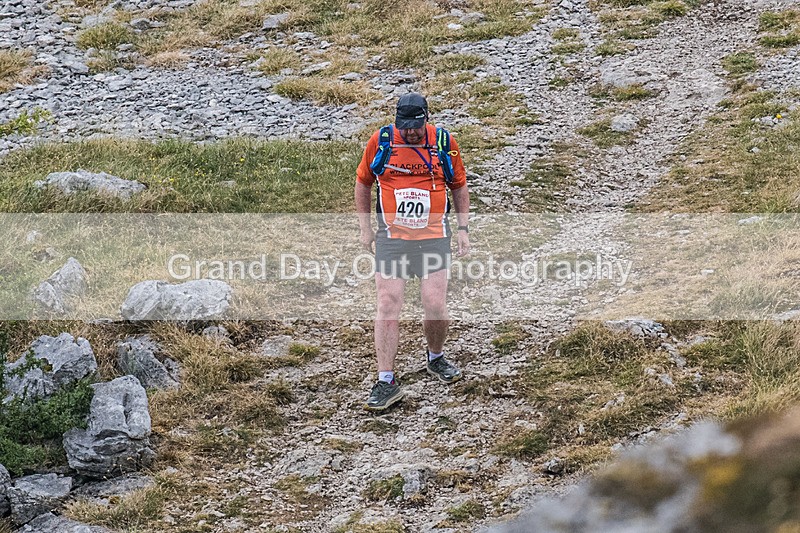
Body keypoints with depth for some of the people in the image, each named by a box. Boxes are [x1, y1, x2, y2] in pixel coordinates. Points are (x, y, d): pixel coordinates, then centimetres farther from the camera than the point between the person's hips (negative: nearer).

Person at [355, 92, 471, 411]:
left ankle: (435, 358, 27)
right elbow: (363, 182, 12)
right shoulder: (381, 141, -2)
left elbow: (459, 185, 14)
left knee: (436, 307, -4)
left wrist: (463, 228, 10)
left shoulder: (444, 143, 0)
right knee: (388, 305, -7)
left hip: (433, 236, 0)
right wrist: (365, 227, 10)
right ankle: (386, 383, -3)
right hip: (391, 237, 0)